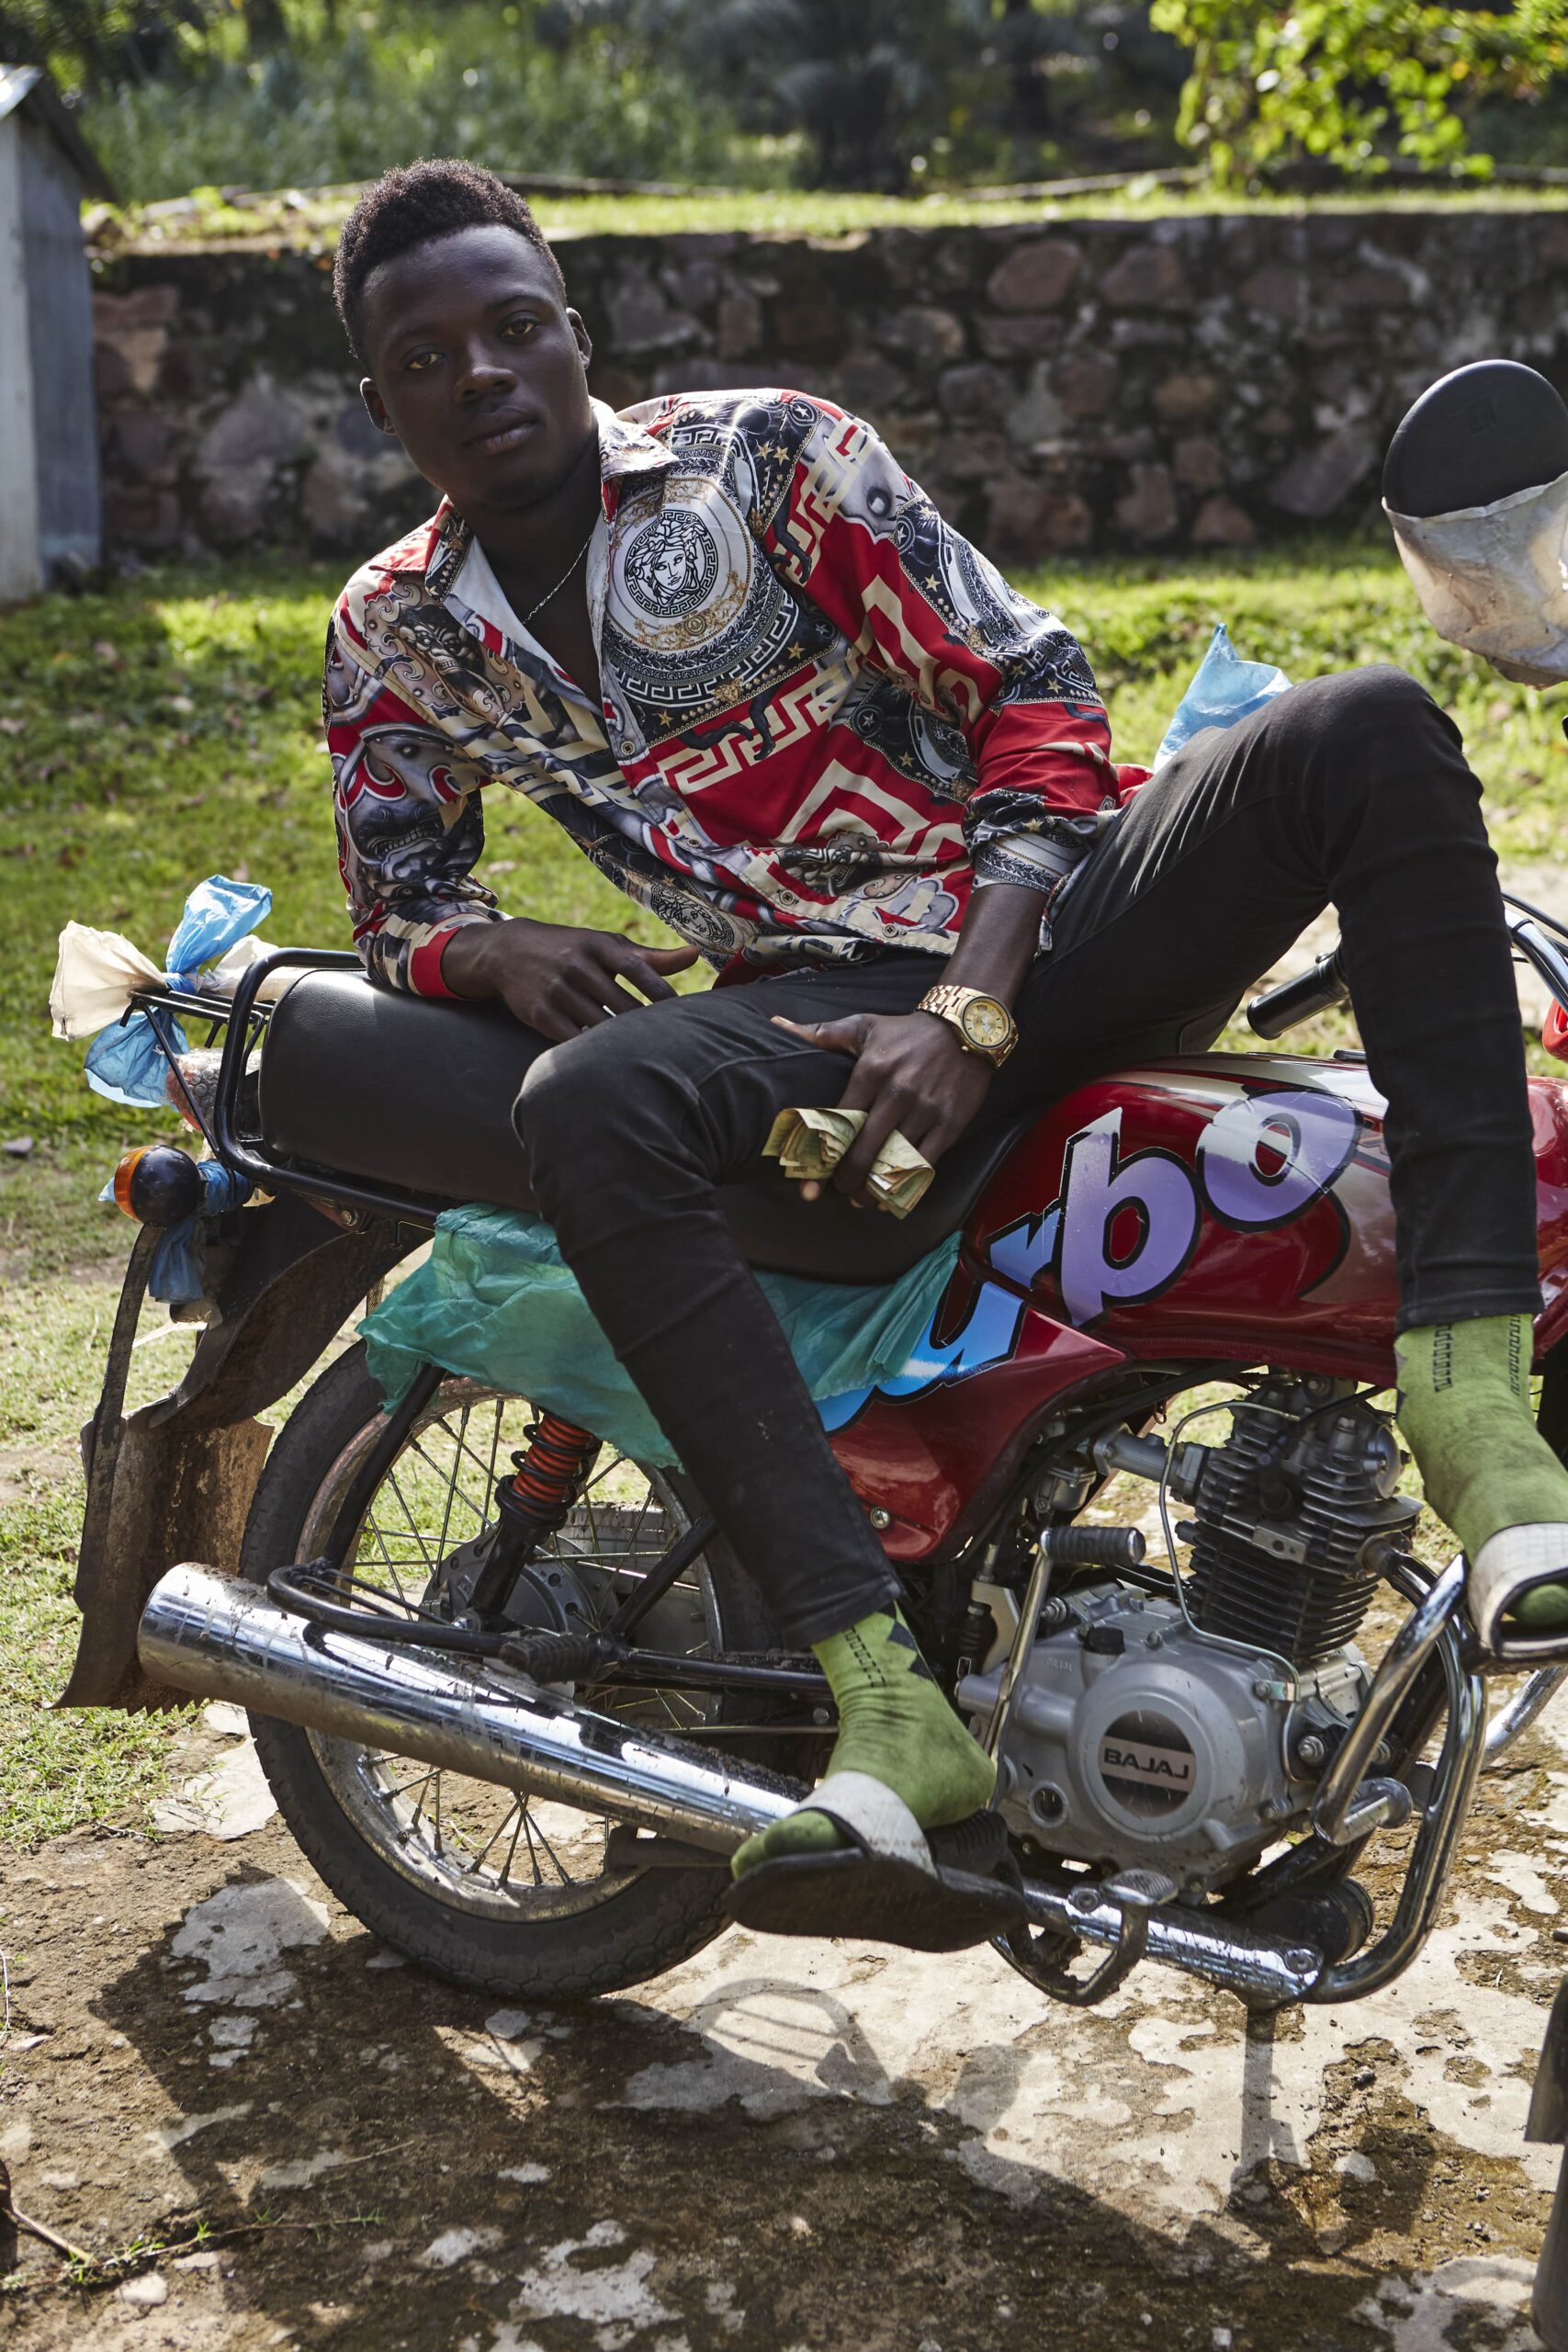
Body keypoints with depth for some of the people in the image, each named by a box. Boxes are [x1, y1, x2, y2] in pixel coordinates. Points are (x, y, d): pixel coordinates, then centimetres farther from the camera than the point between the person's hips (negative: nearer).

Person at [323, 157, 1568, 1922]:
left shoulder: (767, 453, -2)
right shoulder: (393, 640, 9)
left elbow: (1037, 699, -5)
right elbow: (396, 903, 20)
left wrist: (969, 1011, -19)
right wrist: (501, 950, -7)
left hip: (1050, 918, 0)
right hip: (824, 999, 1)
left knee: (1370, 730, -27)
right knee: (581, 1108, -33)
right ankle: (888, 1707, -37)